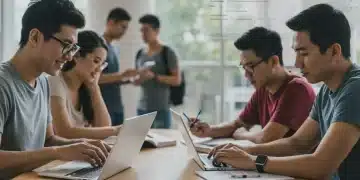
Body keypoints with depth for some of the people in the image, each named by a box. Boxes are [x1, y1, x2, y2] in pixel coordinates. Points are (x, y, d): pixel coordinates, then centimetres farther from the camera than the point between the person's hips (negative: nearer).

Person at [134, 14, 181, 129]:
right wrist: (137, 79, -4)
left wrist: (154, 76, -18)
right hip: (142, 108, 5)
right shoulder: (140, 54, 11)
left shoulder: (167, 53, -4)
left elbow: (177, 80, -8)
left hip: (161, 109, -5)